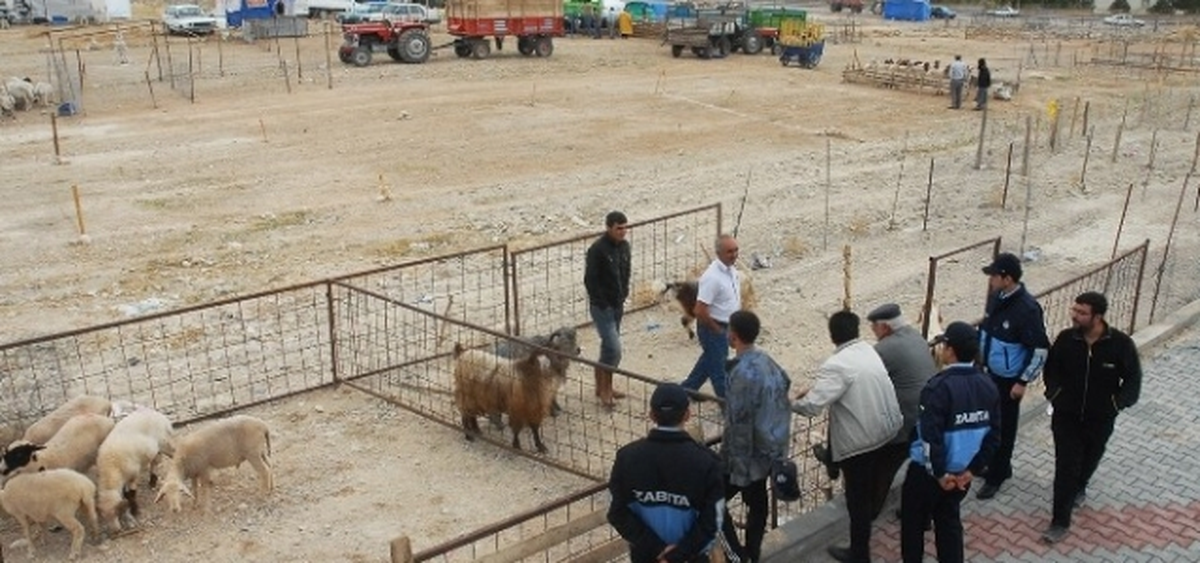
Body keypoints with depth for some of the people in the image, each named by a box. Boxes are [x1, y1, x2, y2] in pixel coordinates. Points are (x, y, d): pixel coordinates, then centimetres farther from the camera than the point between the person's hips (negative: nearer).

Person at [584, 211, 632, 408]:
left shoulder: (624, 246, 4)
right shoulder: (597, 250, -19)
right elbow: (590, 280, -18)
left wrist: (623, 296, 8)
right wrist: (603, 304, -16)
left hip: (617, 305, 7)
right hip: (602, 307, -7)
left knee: (608, 347, 15)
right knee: (614, 349, -9)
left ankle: (603, 387, 26)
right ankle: (604, 389, 5)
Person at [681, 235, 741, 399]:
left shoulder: (731, 270, 0)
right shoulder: (712, 277, -28)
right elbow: (700, 311, -29)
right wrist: (717, 330, -16)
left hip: (726, 326, 9)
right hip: (713, 329, -9)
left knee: (709, 359, 25)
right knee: (719, 368, 5)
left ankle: (686, 390, 42)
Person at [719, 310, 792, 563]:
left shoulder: (743, 373, -28)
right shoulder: (767, 360, 0)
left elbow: (740, 424, -26)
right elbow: (785, 382, 17)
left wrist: (738, 466, -20)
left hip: (749, 453, -9)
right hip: (771, 447, 9)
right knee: (757, 500, 21)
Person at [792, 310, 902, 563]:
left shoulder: (836, 365, -24)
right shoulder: (869, 350, 2)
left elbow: (812, 406, -29)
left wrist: (791, 403, -9)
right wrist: (815, 388, 9)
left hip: (859, 441, -8)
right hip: (885, 429, 8)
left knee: (857, 496, 7)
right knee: (869, 487, 28)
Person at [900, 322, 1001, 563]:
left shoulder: (939, 387, -25)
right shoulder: (988, 386, -3)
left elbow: (930, 437, -28)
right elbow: (994, 435, 0)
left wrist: (939, 473, -16)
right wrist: (972, 469, 3)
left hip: (928, 471, -6)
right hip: (961, 472, 6)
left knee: (913, 521, 14)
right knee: (949, 521, 21)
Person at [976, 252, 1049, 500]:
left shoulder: (1027, 309, -25)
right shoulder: (996, 297, -2)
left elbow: (1041, 350, -20)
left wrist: (1023, 381, -17)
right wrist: (980, 362, 16)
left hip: (1008, 380, -7)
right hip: (988, 373, 7)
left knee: (1003, 428, 7)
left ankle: (996, 476, 22)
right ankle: (997, 465, 39)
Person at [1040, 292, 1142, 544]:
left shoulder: (1121, 343, -18)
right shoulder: (1065, 338, -13)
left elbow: (1133, 380, -5)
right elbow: (1051, 369, 5)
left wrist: (1116, 404, -15)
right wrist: (1054, 394, -6)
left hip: (1100, 419, 1)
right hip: (1066, 416, 0)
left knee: (1089, 460, 23)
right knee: (1066, 466, -2)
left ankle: (1079, 488, 55)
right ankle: (1060, 521, 6)